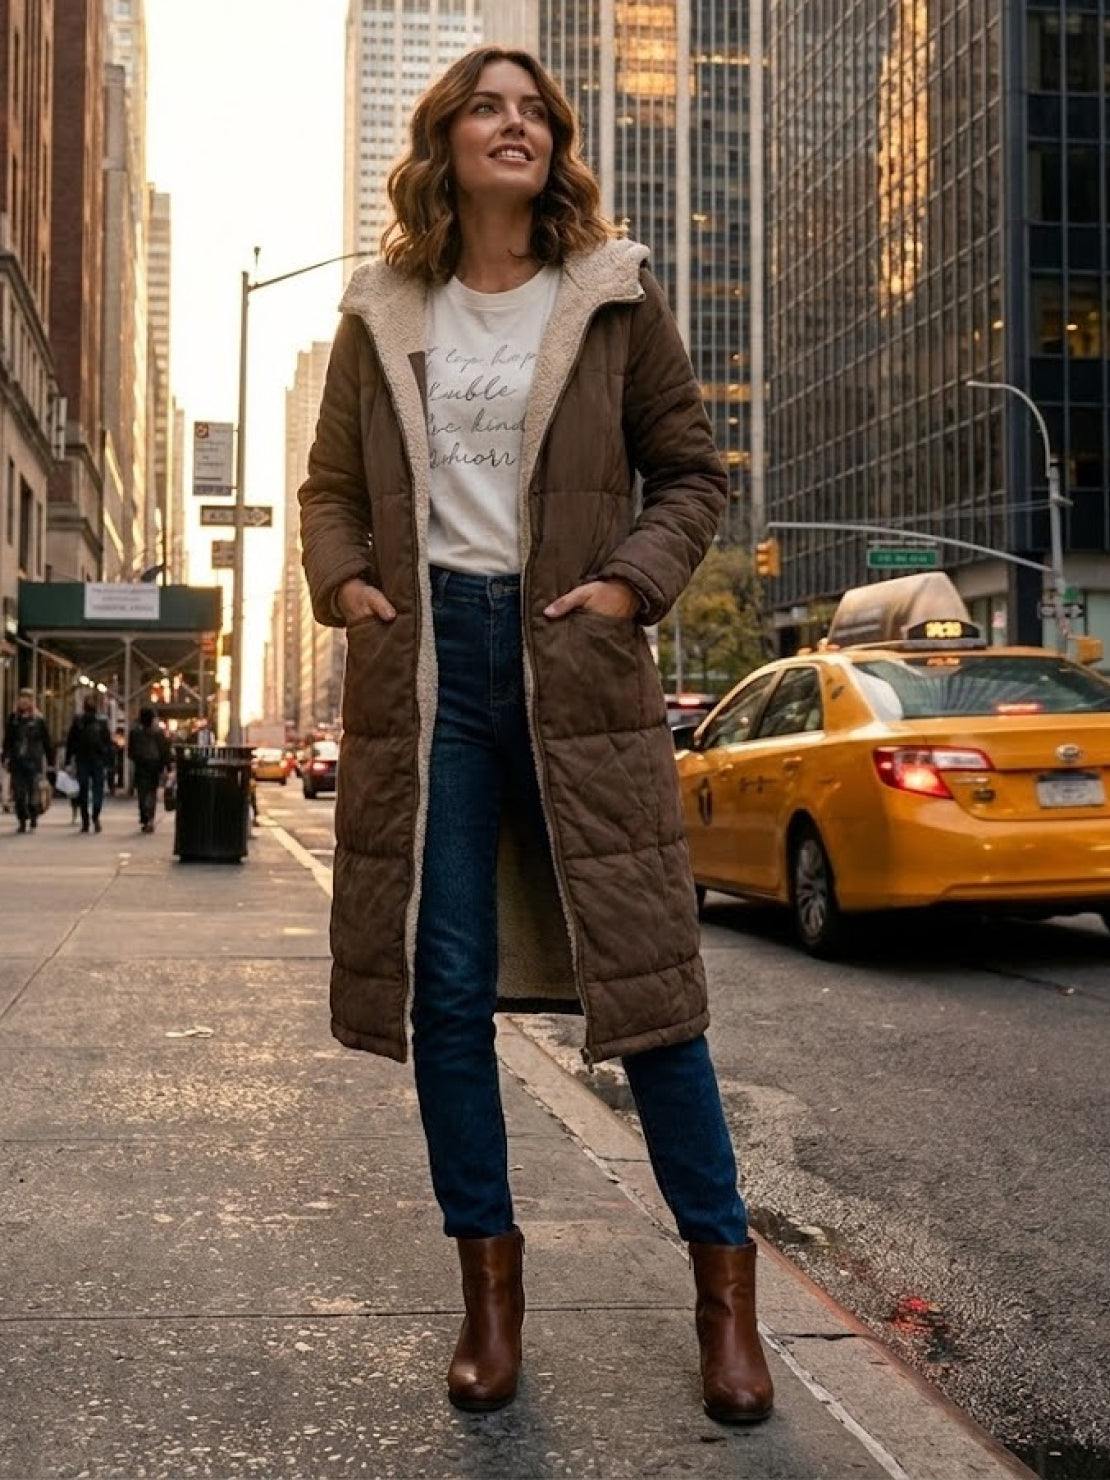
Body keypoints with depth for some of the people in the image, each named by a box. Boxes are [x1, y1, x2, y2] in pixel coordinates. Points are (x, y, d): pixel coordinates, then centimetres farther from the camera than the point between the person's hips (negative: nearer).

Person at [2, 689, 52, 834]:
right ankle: (22, 822, 8)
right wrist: (6, 756, 1)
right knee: (18, 792, 0)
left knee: (33, 792, -5)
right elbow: (8, 739, 11)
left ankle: (33, 821, 8)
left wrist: (49, 760, 2)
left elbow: (46, 741, 5)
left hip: (33, 762, -2)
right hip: (17, 761, 2)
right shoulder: (13, 719, 9)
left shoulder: (38, 720, 3)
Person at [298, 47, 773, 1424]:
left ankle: (725, 1290, 12)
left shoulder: (615, 299, 5)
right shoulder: (382, 315, 10)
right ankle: (490, 1284, 18)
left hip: (571, 661, -2)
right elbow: (332, 483, 17)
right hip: (424, 662, 2)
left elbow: (691, 470, 9)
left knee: (641, 963, -1)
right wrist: (343, 582, -2)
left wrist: (633, 583, -7)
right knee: (443, 986, 3)